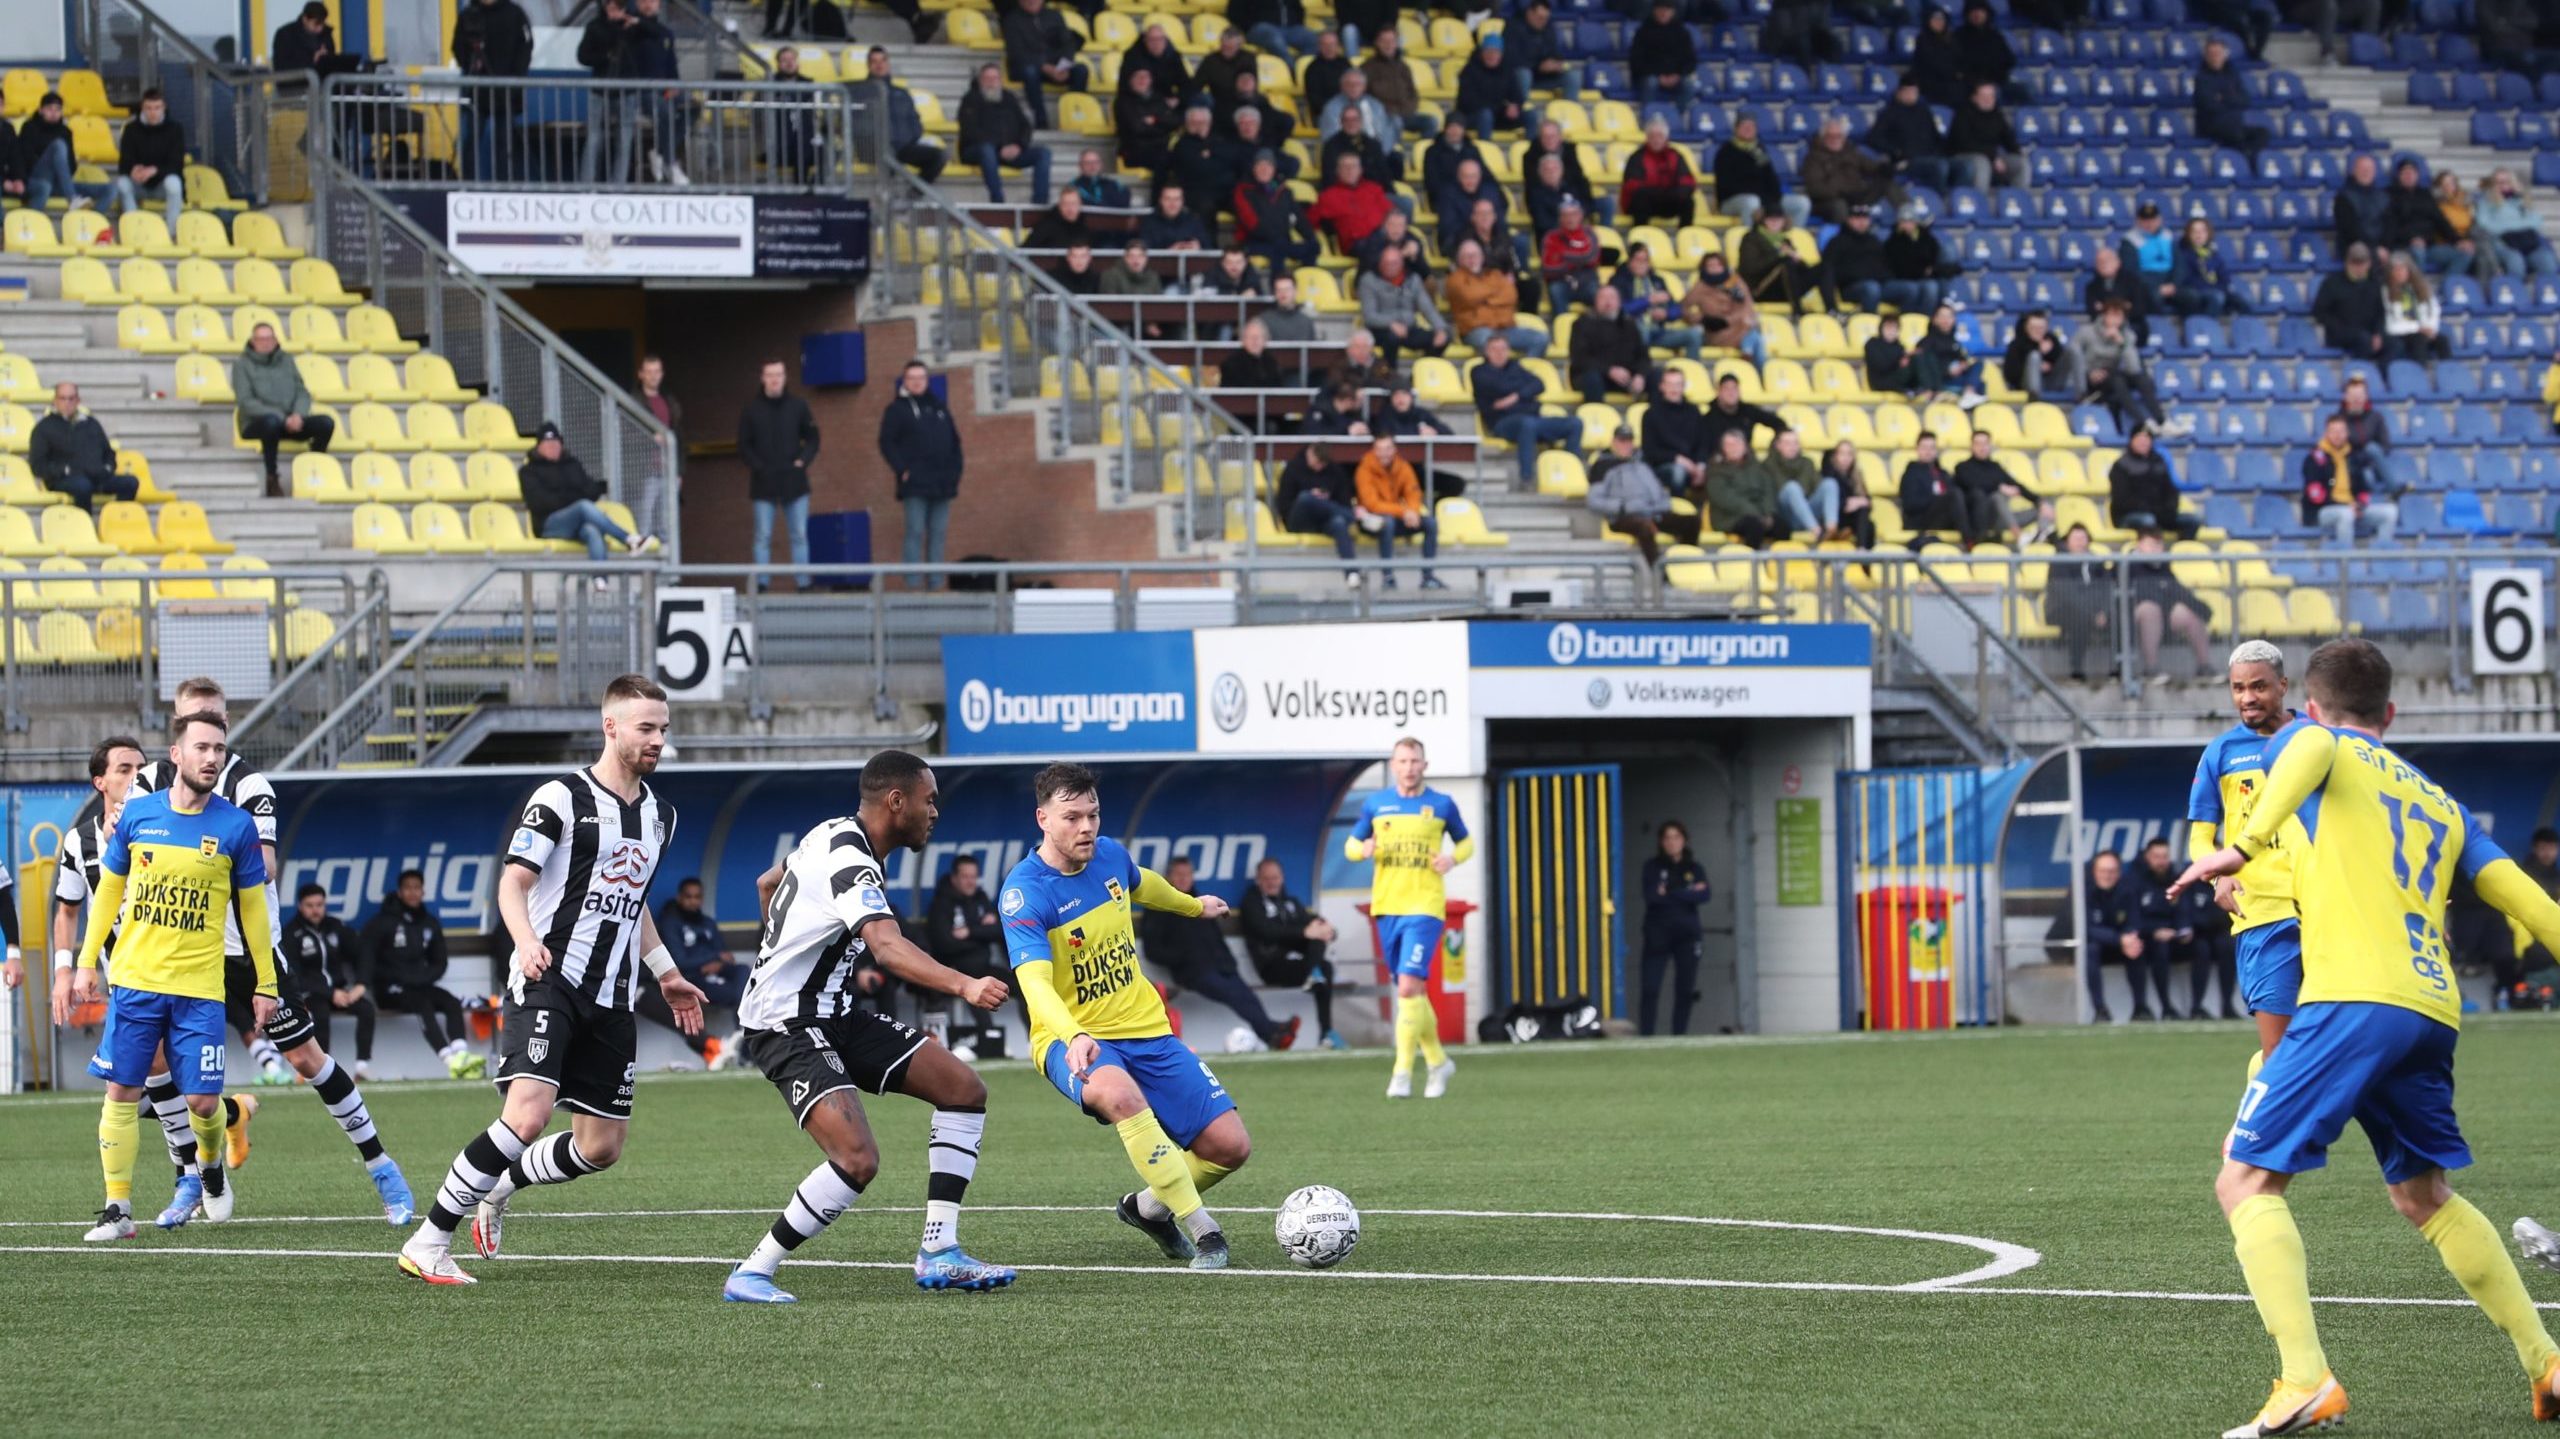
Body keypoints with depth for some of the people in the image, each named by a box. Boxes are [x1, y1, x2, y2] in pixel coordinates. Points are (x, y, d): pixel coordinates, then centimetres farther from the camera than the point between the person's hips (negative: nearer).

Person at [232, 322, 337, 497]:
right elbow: (246, 401, -9)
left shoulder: (286, 361, 17)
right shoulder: (242, 365, 3)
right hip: (256, 424, -4)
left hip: (290, 421, 4)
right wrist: (282, 417, -19)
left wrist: (298, 414, -13)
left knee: (326, 423, -21)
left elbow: (302, 392, 12)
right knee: (271, 422, -41)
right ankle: (272, 479, -29)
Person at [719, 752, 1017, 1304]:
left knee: (964, 1089, 4)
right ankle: (751, 1275, -12)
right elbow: (888, 948, -41)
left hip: (832, 1014, 11)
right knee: (857, 1159, -26)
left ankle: (939, 1253, 5)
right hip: (787, 1026, -11)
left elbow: (767, 883, 27)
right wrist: (964, 986, -55)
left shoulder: (834, 835, 8)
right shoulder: (850, 864, -23)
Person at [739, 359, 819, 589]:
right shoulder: (751, 409, 1)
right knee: (763, 536, -3)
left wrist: (802, 461, -4)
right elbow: (744, 446, 3)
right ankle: (760, 582, -2)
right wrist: (759, 467, -9)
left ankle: (804, 582, 6)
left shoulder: (798, 406, 6)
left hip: (794, 481, 2)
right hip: (764, 483, -2)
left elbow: (812, 439, 11)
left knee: (800, 535, 2)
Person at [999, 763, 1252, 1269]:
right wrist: (1073, 1037, -49)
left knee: (1231, 1146, -5)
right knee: (1119, 1093, -42)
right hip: (1073, 1041, -6)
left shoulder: (1109, 855, 1)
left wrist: (1193, 905, 47)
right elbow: (1035, 982, -31)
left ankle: (1150, 1205, 27)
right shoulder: (1024, 892, -19)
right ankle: (1202, 1228, -34)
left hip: (1146, 1030, 6)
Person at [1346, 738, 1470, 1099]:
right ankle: (1437, 1060, 27)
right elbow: (1351, 845, 15)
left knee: (1409, 987, -17)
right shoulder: (1376, 804, 8)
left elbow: (1466, 842, 15)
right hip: (1387, 906, 4)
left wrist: (1453, 857, -7)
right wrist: (1362, 850, -9)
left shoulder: (1441, 805, 3)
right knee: (1413, 992, 10)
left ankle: (1402, 1072, -15)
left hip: (1425, 907, -4)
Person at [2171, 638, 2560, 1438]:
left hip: (2353, 999, -7)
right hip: (2434, 1011, 7)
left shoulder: (2325, 744, 13)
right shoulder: (2442, 805, 28)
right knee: (2424, 1197, 26)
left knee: (2247, 1183, -5)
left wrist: (2250, 843, -27)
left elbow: (2306, 750, -14)